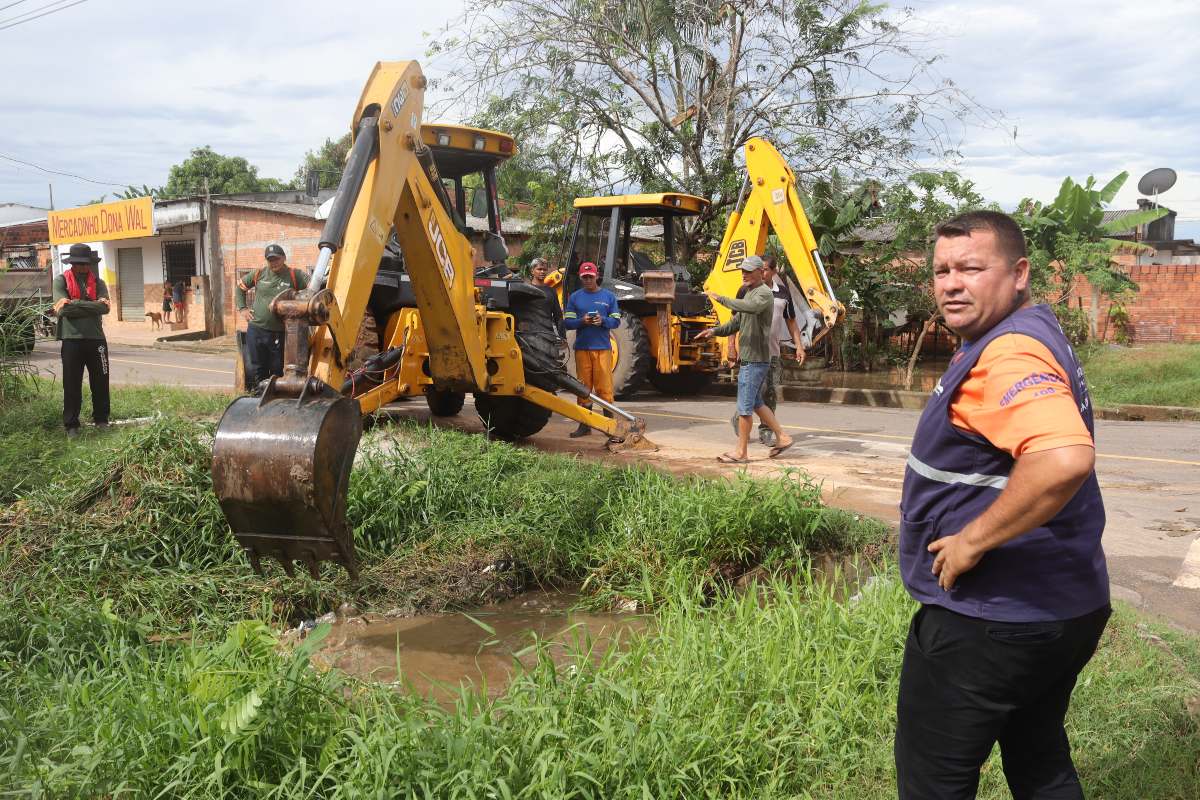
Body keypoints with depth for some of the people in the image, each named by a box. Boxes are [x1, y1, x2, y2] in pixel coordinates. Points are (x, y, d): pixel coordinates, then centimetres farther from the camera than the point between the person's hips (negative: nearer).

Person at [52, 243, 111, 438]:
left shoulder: (98, 282, 7)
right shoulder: (61, 281, 1)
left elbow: (105, 307, -9)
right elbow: (62, 308, -13)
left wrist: (74, 304, -13)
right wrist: (92, 306, -12)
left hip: (96, 338, 2)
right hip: (72, 340, -2)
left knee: (101, 382, 9)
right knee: (72, 385, 2)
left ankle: (101, 419, 24)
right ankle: (71, 425, 11)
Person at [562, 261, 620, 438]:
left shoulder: (609, 296, 8)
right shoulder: (574, 297, 10)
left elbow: (616, 321, 6)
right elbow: (567, 322, 5)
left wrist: (603, 321, -14)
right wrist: (582, 321, -13)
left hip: (603, 348, -1)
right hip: (582, 348, 1)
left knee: (604, 386, -5)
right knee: (584, 387, 5)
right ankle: (584, 425, 12)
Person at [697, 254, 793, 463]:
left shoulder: (764, 293, -13)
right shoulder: (749, 294, 18)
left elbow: (750, 307, -37)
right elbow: (736, 323, 19)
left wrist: (721, 299, -33)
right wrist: (714, 331, 2)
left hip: (755, 359, -10)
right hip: (747, 358, 10)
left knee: (744, 406, -6)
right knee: (756, 403, 18)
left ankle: (741, 453, 1)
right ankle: (782, 438, 26)